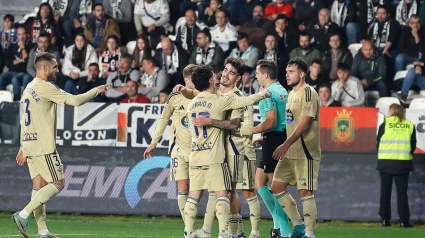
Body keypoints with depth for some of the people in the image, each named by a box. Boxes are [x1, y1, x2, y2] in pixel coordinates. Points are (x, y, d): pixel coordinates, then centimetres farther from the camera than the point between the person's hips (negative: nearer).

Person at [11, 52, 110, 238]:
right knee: (58, 183, -4)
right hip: (44, 146, -9)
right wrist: (97, 90, -4)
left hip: (29, 144, 9)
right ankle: (23, 215, -12)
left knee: (39, 185, 8)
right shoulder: (44, 87, -13)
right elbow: (75, 100, -17)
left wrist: (23, 147, 23)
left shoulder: (29, 88, 16)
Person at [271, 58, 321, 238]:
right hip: (290, 153, 10)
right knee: (277, 186, 8)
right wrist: (285, 147, 17)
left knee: (305, 192, -7)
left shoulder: (308, 93, -12)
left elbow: (305, 123, -20)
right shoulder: (292, 94, 16)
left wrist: (286, 144, -24)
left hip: (305, 152, -10)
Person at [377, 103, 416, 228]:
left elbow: (378, 143, 2)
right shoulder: (410, 126, 2)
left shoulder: (385, 125, -4)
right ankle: (404, 220, -1)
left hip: (385, 162, -1)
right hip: (403, 163, 1)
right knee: (402, 192, 5)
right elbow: (413, 145, 6)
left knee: (385, 192, 9)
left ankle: (385, 219, 6)